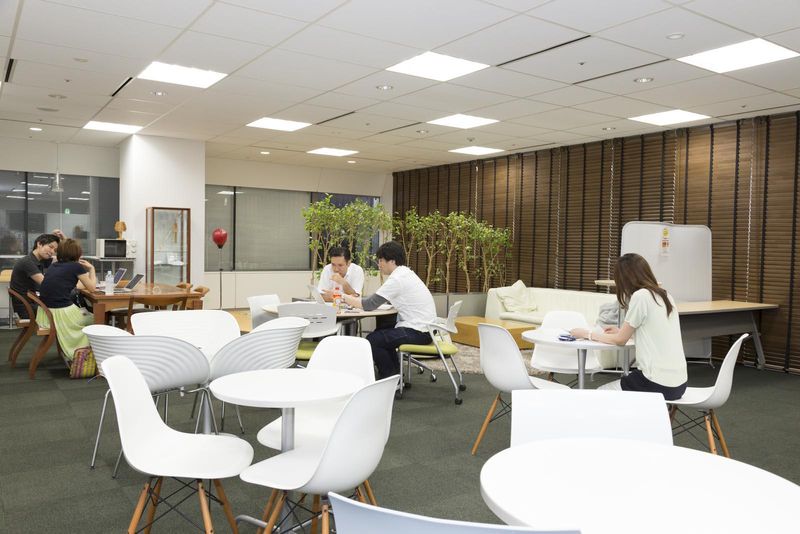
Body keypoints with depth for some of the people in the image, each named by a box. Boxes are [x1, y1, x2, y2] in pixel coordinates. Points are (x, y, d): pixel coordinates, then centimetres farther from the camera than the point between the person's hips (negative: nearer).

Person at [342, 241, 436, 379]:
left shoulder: (397, 279, -17)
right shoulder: (406, 273, 13)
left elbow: (370, 305, -16)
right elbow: (379, 300, 14)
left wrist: (346, 298, -2)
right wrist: (353, 299, 6)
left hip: (418, 331, -10)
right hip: (423, 327, 10)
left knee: (372, 340, -7)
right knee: (381, 334, 22)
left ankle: (390, 378, 8)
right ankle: (395, 372, 27)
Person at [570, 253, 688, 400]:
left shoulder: (641, 296, -14)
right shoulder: (664, 296, 9)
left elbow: (620, 340, -5)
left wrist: (587, 334, 7)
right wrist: (622, 331, 25)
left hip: (659, 384, -8)